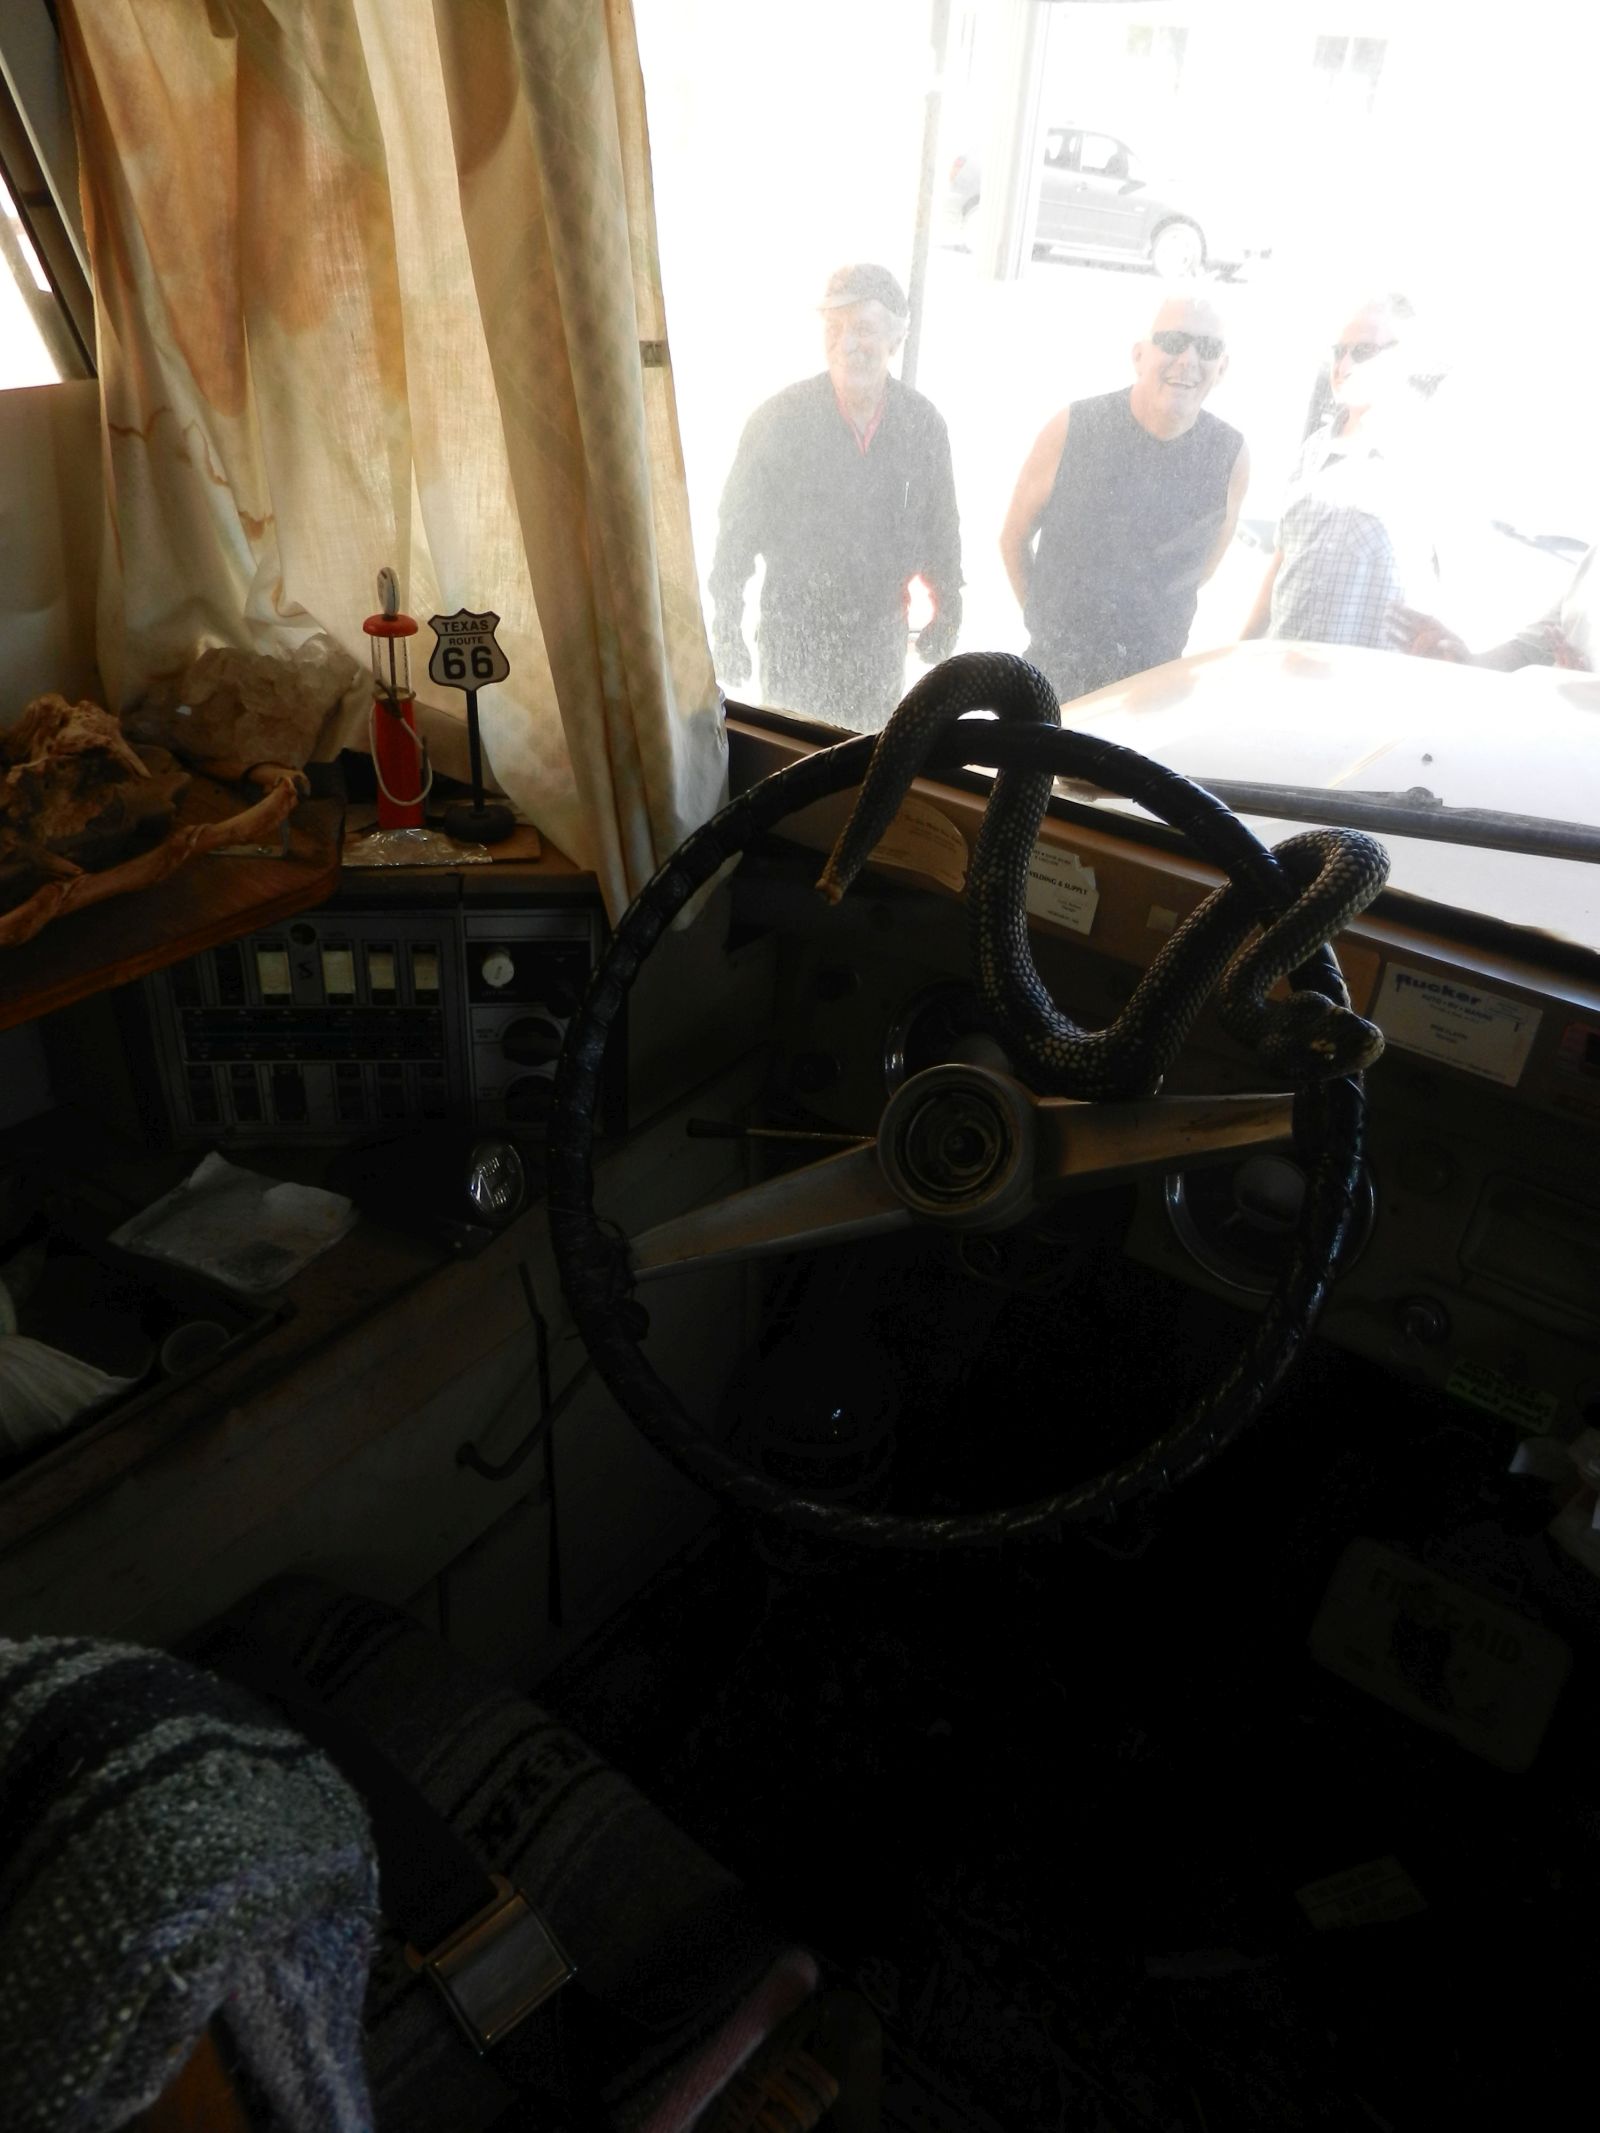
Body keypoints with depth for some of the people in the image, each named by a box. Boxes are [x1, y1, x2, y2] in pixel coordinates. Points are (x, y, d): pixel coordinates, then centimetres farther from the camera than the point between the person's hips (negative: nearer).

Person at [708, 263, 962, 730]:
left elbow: (940, 523, 5)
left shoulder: (922, 422, -8)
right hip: (796, 627, -2)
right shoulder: (778, 418, -16)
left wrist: (946, 609, 12)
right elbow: (737, 529, -9)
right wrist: (727, 630, -6)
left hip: (881, 627, 2)